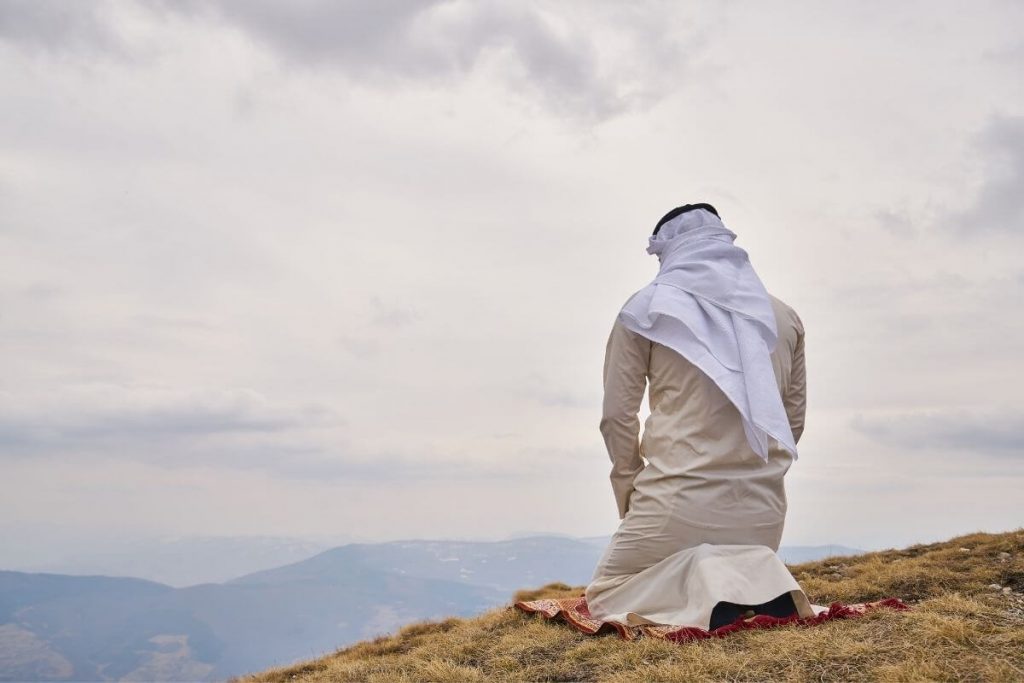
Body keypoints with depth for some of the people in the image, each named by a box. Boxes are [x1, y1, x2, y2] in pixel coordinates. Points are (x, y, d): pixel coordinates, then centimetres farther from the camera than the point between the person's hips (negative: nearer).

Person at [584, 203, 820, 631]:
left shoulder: (646, 310, -2)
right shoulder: (783, 316, 10)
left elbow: (617, 415, -3)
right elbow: (794, 418, 14)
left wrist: (629, 496, 9)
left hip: (679, 499, -5)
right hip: (763, 507, 5)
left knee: (603, 597, 16)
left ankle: (705, 582, -14)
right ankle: (755, 584, -5)